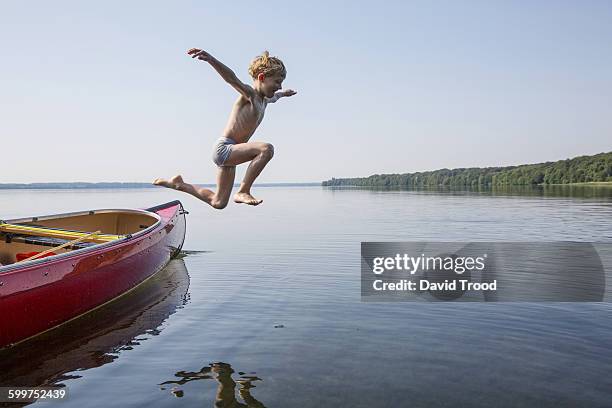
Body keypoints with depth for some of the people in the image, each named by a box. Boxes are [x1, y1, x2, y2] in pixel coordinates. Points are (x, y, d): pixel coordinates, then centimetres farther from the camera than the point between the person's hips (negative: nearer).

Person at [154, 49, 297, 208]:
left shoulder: (264, 99, 15)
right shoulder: (248, 94, -11)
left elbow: (273, 96, 42)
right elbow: (231, 78, -32)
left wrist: (283, 93, 62)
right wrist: (210, 59, -49)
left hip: (230, 152, 9)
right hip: (223, 148, -9)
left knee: (218, 203, 14)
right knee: (267, 149, -30)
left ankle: (178, 184, 28)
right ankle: (243, 191, -21)